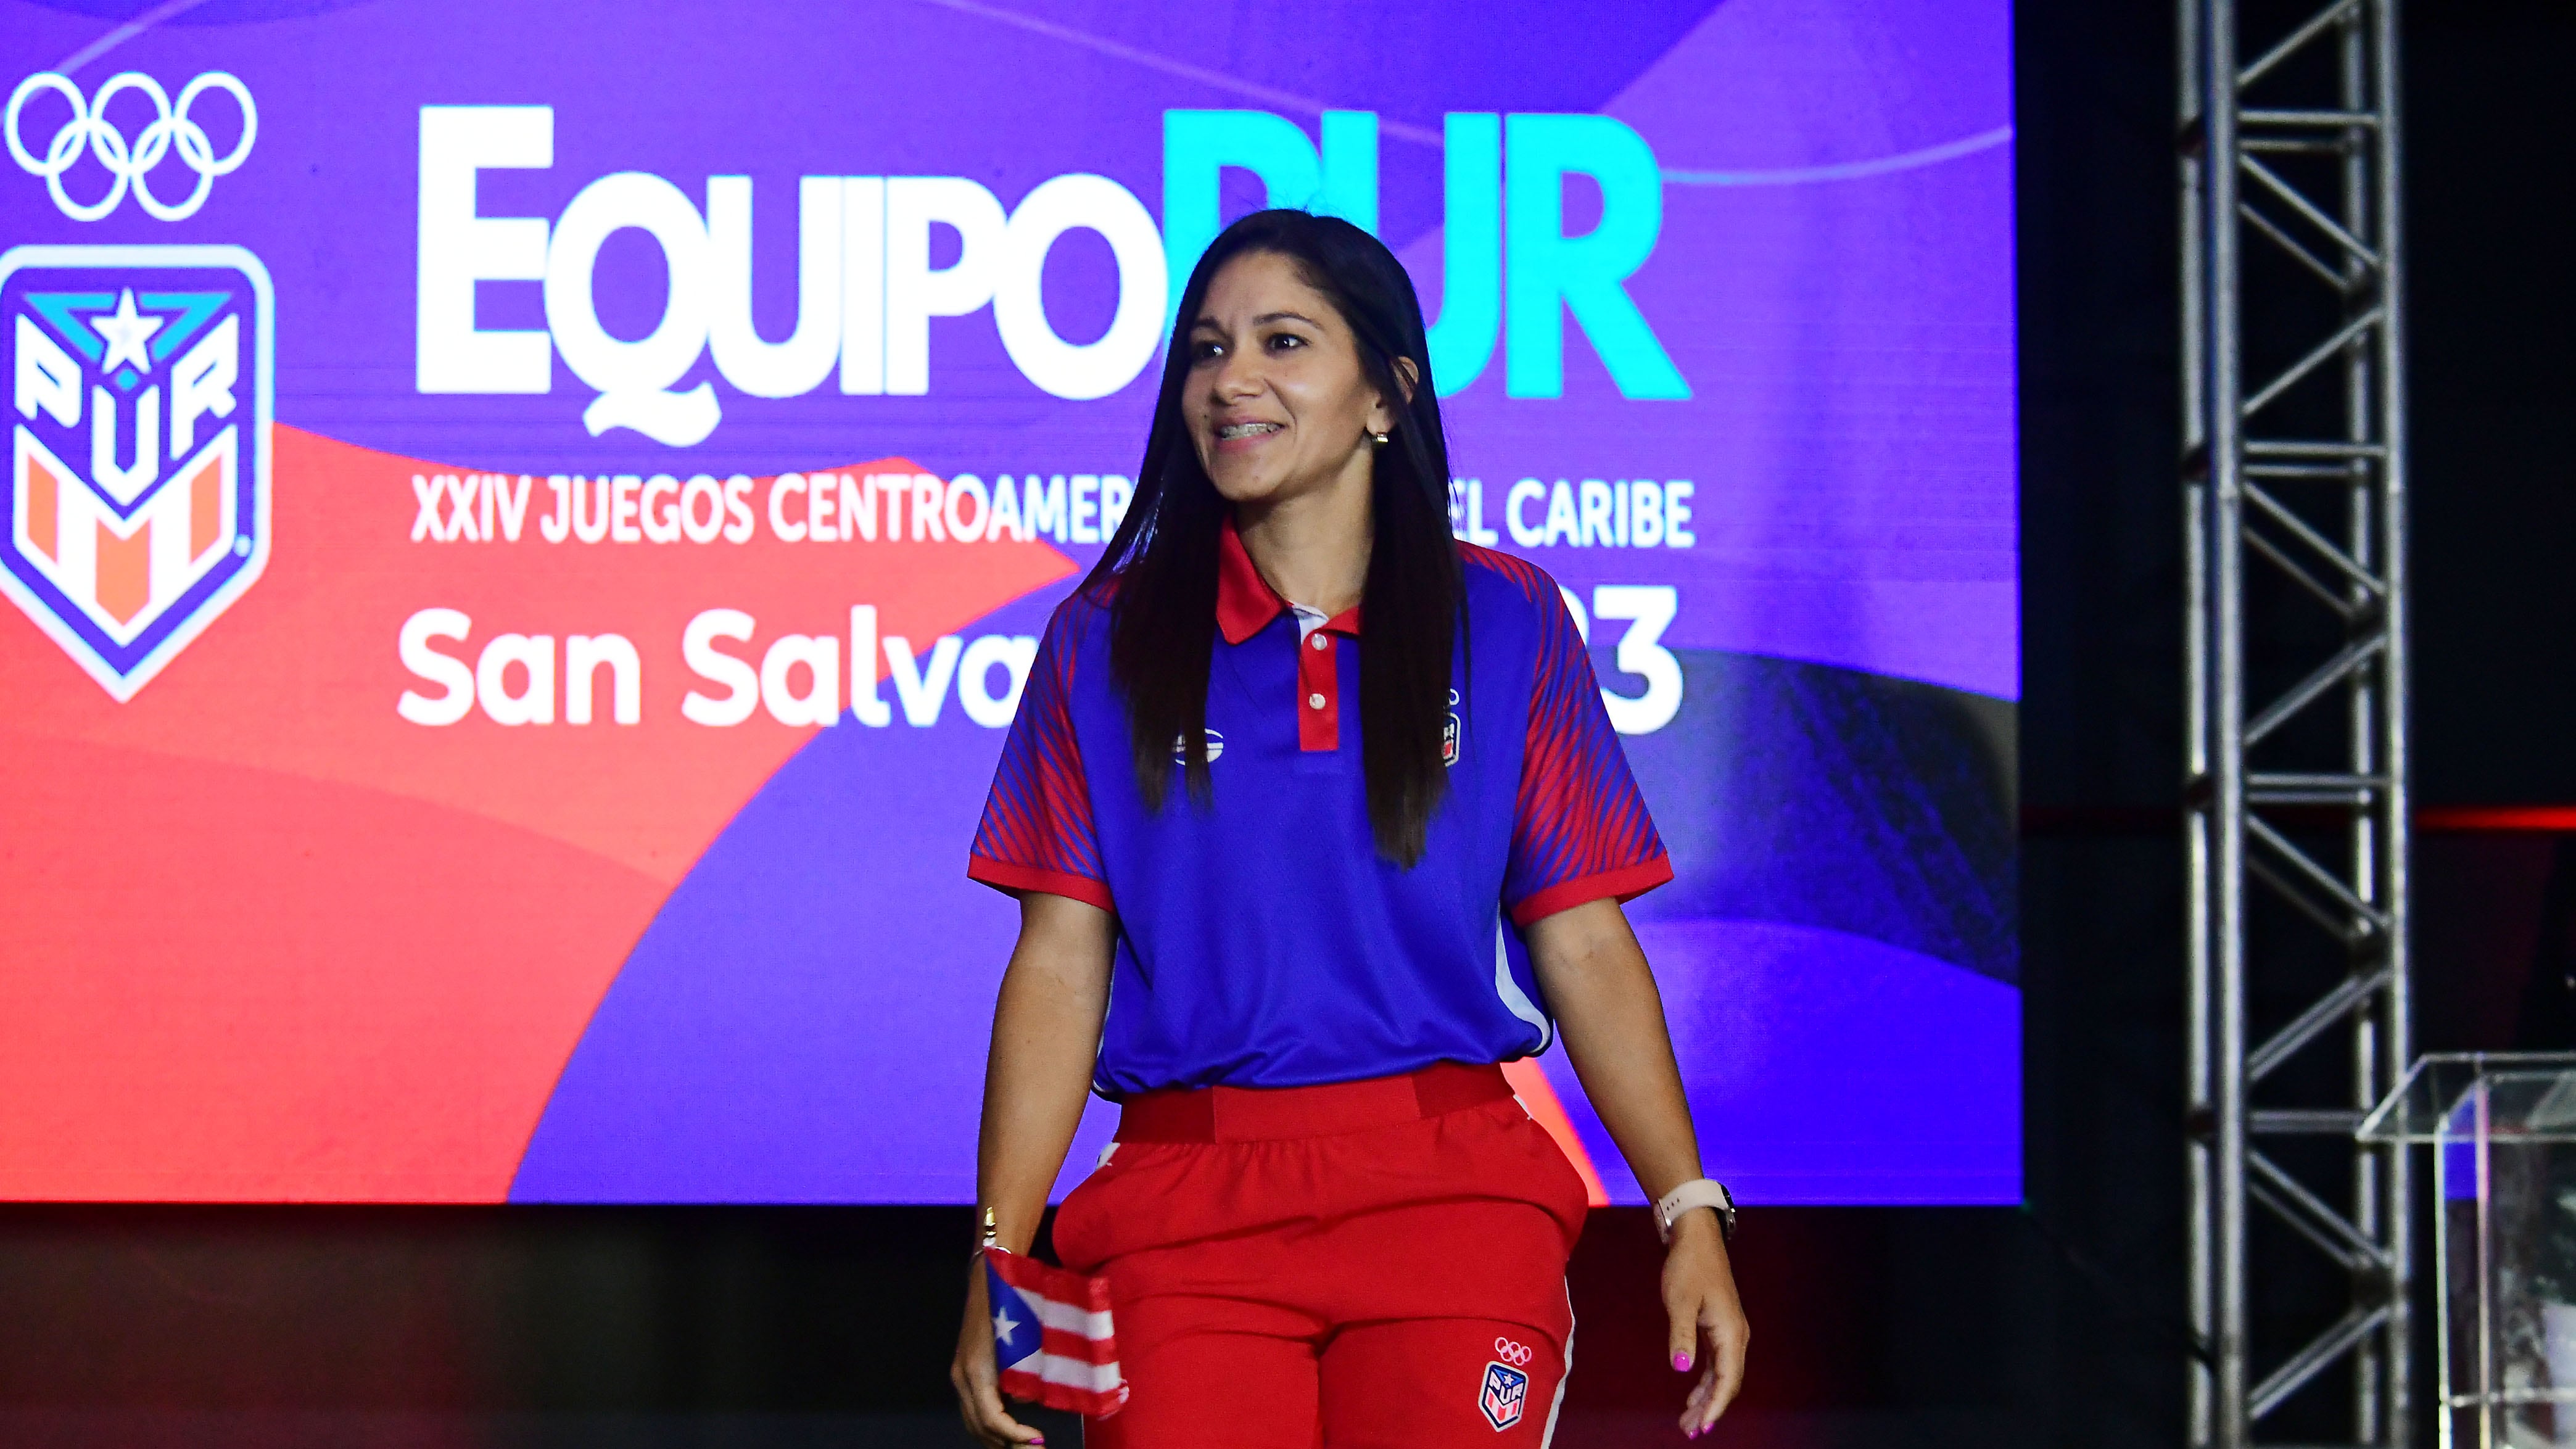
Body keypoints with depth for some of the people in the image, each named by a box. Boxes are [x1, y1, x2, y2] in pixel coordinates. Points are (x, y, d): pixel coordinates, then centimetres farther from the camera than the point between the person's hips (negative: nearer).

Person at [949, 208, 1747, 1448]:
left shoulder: (1506, 627, 7)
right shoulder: (1109, 639, 8)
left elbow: (1585, 945, 6)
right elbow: (1061, 961, 5)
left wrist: (1691, 1215, -3)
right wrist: (998, 1261, -3)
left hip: (1454, 1190, 0)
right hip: (1183, 1205, 0)